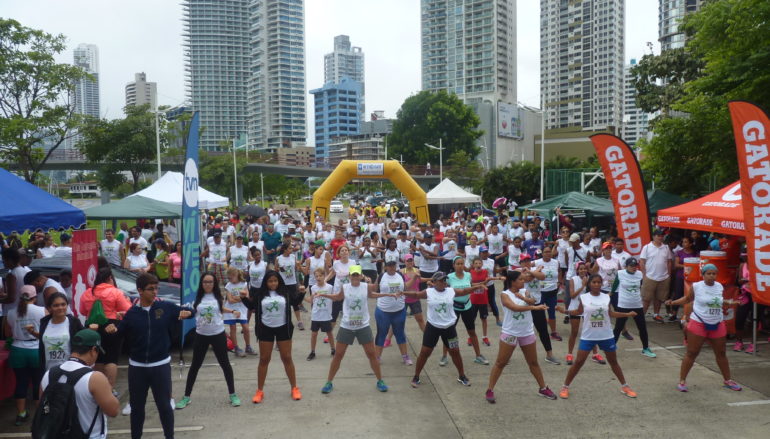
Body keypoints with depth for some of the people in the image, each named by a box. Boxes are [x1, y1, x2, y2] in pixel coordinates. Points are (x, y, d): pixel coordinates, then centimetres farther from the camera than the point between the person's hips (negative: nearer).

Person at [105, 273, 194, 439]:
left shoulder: (166, 307, -6)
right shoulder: (132, 313, -2)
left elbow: (188, 311, 4)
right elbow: (120, 332, 6)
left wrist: (187, 313, -19)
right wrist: (112, 329, -15)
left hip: (161, 365, -1)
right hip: (137, 367, 2)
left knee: (164, 405, 8)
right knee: (137, 406, 15)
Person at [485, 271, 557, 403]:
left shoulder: (524, 292, 2)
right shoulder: (505, 295, -12)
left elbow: (532, 301, -16)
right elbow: (515, 307, -27)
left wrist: (523, 297, -36)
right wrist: (535, 307, -34)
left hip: (527, 333, 4)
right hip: (510, 333, -4)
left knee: (533, 362, 17)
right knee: (500, 363, 2)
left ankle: (543, 388, 31)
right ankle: (490, 390, 12)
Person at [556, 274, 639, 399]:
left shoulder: (606, 297, -3)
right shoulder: (583, 298, -9)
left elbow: (611, 313, 8)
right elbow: (579, 311, 5)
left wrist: (627, 314, 3)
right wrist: (565, 311, -8)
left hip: (606, 336, 2)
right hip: (588, 336, -2)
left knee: (613, 361, 17)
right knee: (578, 362, -2)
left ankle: (624, 386, 34)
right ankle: (565, 387, 9)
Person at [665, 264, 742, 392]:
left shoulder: (719, 286, 2)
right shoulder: (696, 286, -10)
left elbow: (720, 302, 17)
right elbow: (687, 299, 1)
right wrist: (673, 302, -11)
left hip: (717, 324, 4)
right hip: (698, 324, -4)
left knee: (721, 353, 16)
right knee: (691, 353, -2)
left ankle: (727, 380, 34)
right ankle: (682, 381, 7)